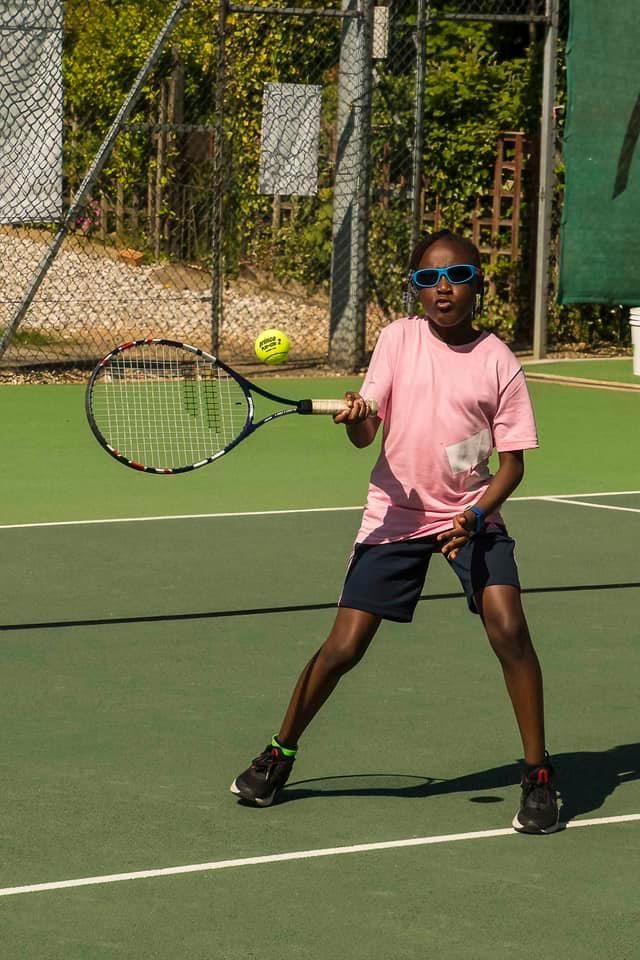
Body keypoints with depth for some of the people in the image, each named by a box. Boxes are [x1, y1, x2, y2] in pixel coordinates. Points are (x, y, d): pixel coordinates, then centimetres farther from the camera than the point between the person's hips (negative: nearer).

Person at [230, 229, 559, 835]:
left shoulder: (497, 360, -4)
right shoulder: (399, 338, -2)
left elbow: (512, 460, -2)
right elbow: (364, 436, -6)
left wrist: (475, 517, -18)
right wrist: (355, 416, -30)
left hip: (471, 516, 0)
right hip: (397, 513, 1)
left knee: (508, 629, -19)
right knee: (343, 648, -2)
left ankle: (537, 777, -7)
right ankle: (279, 756, 20)